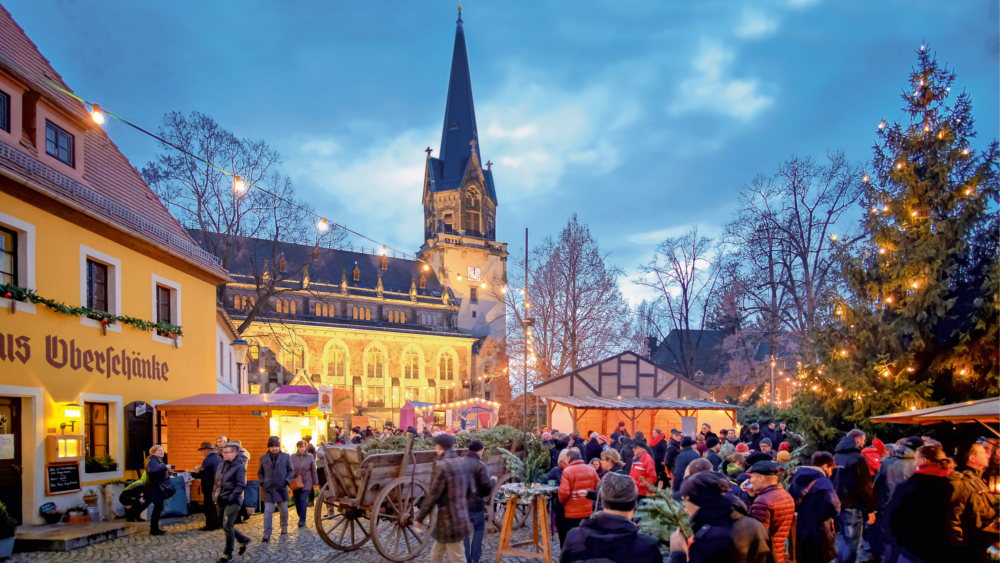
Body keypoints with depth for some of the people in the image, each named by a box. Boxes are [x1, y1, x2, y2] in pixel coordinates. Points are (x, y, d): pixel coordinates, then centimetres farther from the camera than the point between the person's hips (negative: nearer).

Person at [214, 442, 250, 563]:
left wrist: (230, 498, -19)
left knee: (227, 527, -7)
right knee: (226, 526, 15)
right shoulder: (221, 465, 9)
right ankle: (243, 540, 36)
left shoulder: (239, 467, -12)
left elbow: (241, 485, -15)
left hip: (232, 502, -8)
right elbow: (217, 481, 18)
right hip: (221, 501, 8)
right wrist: (215, 494, 7)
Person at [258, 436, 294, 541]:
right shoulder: (263, 458, 5)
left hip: (281, 488, 0)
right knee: (268, 511, -6)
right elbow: (260, 472, 14)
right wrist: (262, 482, -1)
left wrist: (287, 481, -7)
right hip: (268, 489, 0)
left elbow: (291, 470, 7)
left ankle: (284, 528, 34)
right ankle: (267, 534, -8)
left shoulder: (286, 457, 1)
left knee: (284, 510, 12)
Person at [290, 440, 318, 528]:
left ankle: (302, 520, -6)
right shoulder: (293, 457, -2)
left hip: (306, 483, -2)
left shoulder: (310, 457, -1)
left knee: (303, 500, -12)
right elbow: (290, 470, 3)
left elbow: (313, 471, 5)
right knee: (297, 502, 6)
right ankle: (301, 518, 23)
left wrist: (315, 482, 8)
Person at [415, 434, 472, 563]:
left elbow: (432, 495, -18)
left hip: (450, 521, -8)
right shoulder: (461, 462, 7)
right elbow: (466, 490, 15)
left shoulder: (442, 466, -18)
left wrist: (419, 518, -8)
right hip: (461, 517, 8)